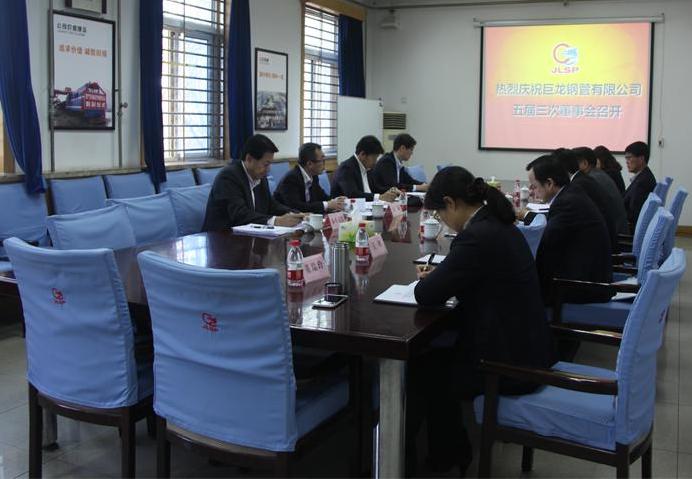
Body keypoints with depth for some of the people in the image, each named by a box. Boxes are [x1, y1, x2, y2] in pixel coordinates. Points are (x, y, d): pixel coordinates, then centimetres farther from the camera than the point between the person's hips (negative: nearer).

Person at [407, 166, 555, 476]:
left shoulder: (477, 236, -24)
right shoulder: (498, 224, 6)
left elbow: (426, 295, -21)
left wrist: (426, 279, 1)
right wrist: (438, 276, 6)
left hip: (507, 361, -9)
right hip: (523, 350, 9)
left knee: (416, 369, 10)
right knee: (434, 358, 21)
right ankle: (449, 453, 33)